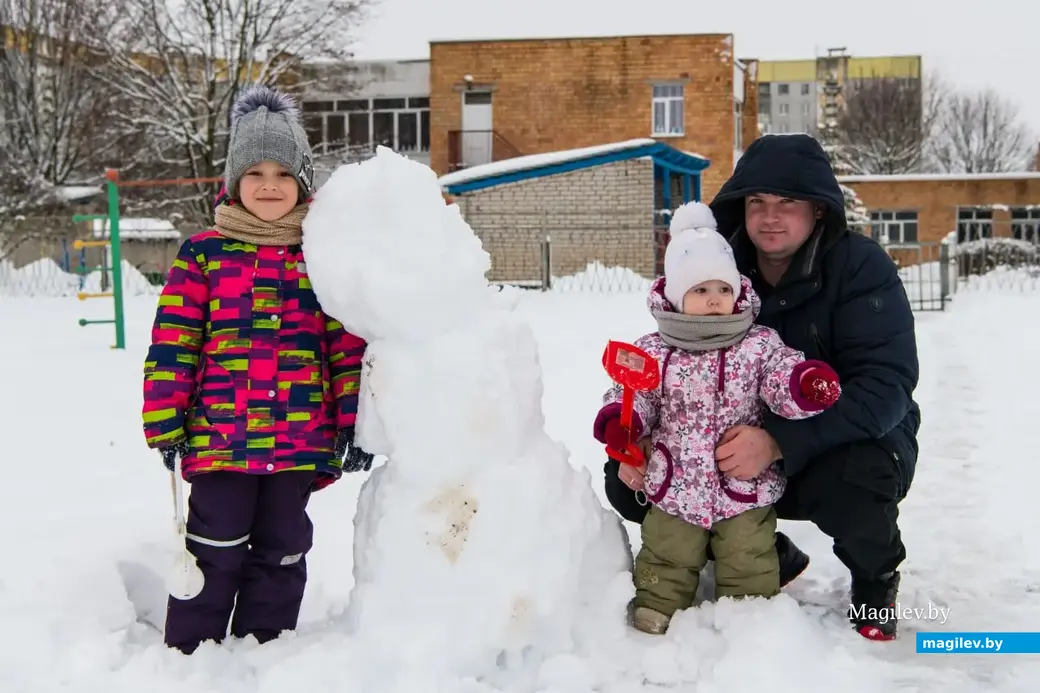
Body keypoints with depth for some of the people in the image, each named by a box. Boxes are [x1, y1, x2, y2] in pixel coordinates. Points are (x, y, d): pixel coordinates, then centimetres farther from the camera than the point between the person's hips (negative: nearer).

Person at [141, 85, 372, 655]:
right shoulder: (203, 254, 0)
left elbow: (349, 349, 5)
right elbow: (172, 345, -1)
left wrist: (355, 426, 1)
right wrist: (164, 425, -4)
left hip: (301, 441, 2)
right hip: (220, 438, -2)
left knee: (281, 555, 13)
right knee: (216, 554, 4)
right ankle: (188, 653, 21)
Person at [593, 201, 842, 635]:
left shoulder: (759, 345, -6)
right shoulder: (653, 352, -5)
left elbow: (781, 380, -13)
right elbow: (634, 395, -1)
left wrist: (805, 384, -35)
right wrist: (620, 418, -22)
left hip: (745, 486, 0)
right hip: (674, 485, 1)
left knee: (747, 562, 13)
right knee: (666, 557, 16)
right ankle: (655, 609, 32)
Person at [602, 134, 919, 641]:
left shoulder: (860, 266, -18)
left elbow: (885, 383, -29)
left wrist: (780, 443, -41)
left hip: (849, 441, -4)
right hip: (739, 449, 5)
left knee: (856, 483, -40)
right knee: (625, 482, -10)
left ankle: (875, 576, 0)